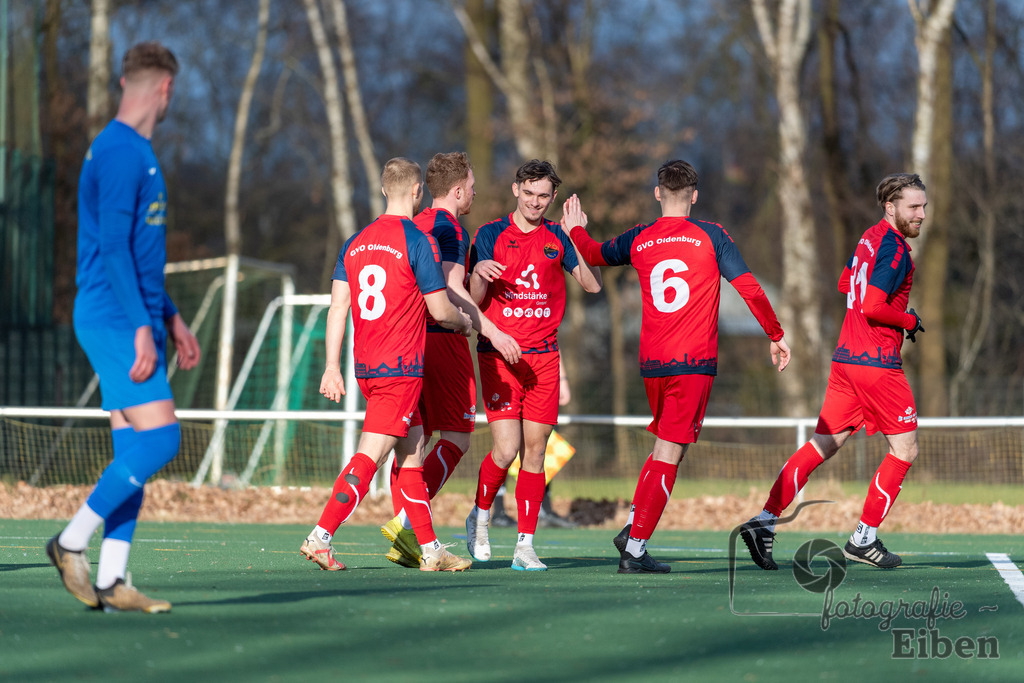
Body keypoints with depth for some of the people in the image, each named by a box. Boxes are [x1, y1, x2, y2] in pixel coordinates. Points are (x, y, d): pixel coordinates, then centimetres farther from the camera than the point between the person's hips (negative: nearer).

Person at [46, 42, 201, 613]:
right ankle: (73, 541, -7)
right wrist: (142, 327, -22)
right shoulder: (120, 153, -12)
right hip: (115, 320, -10)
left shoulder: (137, 153, 19)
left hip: (135, 322, 10)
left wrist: (171, 318, 26)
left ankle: (112, 582, 3)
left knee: (134, 450, 5)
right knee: (160, 437, -15)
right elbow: (113, 247, -19)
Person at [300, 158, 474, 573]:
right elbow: (440, 310, -7)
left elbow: (337, 308, 7)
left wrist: (332, 367, 7)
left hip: (366, 367, 7)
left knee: (412, 450, 14)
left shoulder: (355, 243, 11)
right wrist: (463, 321, 15)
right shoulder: (417, 242, -9)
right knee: (370, 456, -9)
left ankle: (430, 550, 16)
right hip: (402, 368, -7)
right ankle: (320, 538, -16)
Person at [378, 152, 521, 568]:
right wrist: (491, 331, -19)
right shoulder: (450, 230, -10)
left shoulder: (413, 227, 17)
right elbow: (452, 292, -19)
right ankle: (405, 523, -17)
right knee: (456, 439, -5)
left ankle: (406, 541, 4)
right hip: (442, 342, -9)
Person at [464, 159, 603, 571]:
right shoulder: (490, 235, 1)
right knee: (506, 449, -12)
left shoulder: (557, 239, 8)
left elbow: (593, 284, 0)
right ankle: (480, 515, 15)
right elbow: (473, 302, 1)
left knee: (535, 451, 1)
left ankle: (525, 545, 5)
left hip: (543, 357, 3)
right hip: (498, 354, -3)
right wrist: (478, 274, -22)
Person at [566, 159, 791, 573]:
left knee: (667, 446, 22)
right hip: (695, 362, -4)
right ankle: (635, 549, -5)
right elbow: (749, 288, -5)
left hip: (651, 363, 4)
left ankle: (633, 527, 13)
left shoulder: (638, 241, 7)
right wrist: (775, 336, 6)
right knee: (669, 454, -3)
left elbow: (594, 255, 24)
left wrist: (575, 230, 45)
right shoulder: (710, 237, -3)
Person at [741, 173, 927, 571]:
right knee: (905, 449, 4)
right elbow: (873, 307, -23)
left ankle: (765, 520, -3)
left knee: (824, 444, 7)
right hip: (877, 363, -9)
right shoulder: (894, 248, -14)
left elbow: (845, 284, 30)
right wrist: (909, 321, -7)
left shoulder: (869, 239, 15)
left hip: (845, 357, 9)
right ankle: (864, 538, 5)